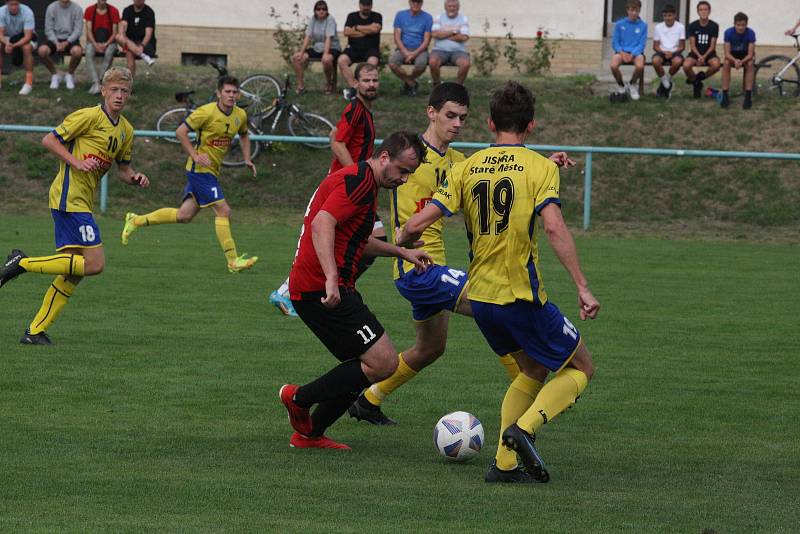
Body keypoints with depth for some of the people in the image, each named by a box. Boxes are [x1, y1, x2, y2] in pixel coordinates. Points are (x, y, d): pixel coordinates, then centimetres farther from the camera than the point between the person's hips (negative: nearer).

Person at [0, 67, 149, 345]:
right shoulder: (89, 116, -9)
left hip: (82, 202, 9)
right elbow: (49, 140, -8)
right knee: (95, 264, -16)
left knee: (73, 273, 6)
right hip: (69, 197, -9)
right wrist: (76, 162, -19)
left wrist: (135, 178, 3)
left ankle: (35, 331, 11)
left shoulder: (126, 130, 15)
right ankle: (23, 263, -8)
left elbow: (123, 168, 25)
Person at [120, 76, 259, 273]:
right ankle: (233, 261, -10)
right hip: (200, 168, -8)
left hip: (211, 171, 8)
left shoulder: (240, 115, 6)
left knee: (184, 216, 10)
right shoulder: (207, 112, -16)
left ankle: (136, 221, 24)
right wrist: (195, 156, -20)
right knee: (223, 210, -14)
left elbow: (244, 135, 27)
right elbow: (180, 132, -14)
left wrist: (247, 159, 12)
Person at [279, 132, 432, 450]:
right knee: (384, 362, -13)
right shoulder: (359, 181, -12)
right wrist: (331, 278, -35)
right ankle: (299, 398, -3)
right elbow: (322, 223, -26)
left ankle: (309, 434, 20)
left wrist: (402, 252, 36)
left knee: (362, 367, 16)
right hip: (322, 290, -11)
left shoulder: (361, 182, 22)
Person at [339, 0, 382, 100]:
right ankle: (355, 86, -32)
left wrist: (357, 27, -3)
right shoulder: (352, 16, 12)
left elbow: (375, 29, -13)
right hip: (353, 48, 2)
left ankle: (351, 86, -32)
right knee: (342, 60, -30)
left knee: (372, 62, -36)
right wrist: (367, 31, -4)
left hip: (371, 48, -2)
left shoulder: (377, 16, 8)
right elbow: (347, 32, -3)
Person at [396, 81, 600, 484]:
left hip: (479, 298, 6)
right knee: (580, 368, 11)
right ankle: (524, 428, -12)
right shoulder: (540, 167, -7)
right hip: (522, 298, -6)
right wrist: (583, 288, -19)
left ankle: (505, 463, 15)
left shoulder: (466, 168, 5)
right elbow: (553, 227, -21)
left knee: (532, 368, 25)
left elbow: (417, 223, -2)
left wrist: (402, 239, 21)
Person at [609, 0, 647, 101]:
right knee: (614, 65, -33)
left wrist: (632, 54, -17)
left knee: (640, 66, -35)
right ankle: (621, 86, -1)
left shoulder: (643, 25, 3)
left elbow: (642, 44, -1)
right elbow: (615, 42, 4)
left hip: (636, 52, 0)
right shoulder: (619, 24, 4)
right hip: (622, 51, 0)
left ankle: (631, 84, 1)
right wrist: (622, 52, -14)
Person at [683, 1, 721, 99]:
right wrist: (699, 56, -22)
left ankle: (702, 76, -1)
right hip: (696, 53, 0)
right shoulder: (693, 26, -1)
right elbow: (692, 45, -3)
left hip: (709, 53, 0)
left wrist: (704, 57, -20)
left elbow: (712, 45, -4)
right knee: (686, 65, -33)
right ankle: (695, 83, 0)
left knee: (716, 64, -35)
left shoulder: (714, 26, -3)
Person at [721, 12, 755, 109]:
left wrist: (741, 61, -43)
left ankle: (748, 97, -30)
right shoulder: (728, 32, -21)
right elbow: (727, 53, -21)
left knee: (750, 64, -34)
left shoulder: (750, 33, -23)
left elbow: (750, 54, -23)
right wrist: (735, 60, -42)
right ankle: (725, 96, -26)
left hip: (746, 56, -1)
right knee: (726, 63, -32)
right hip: (733, 55, 1)